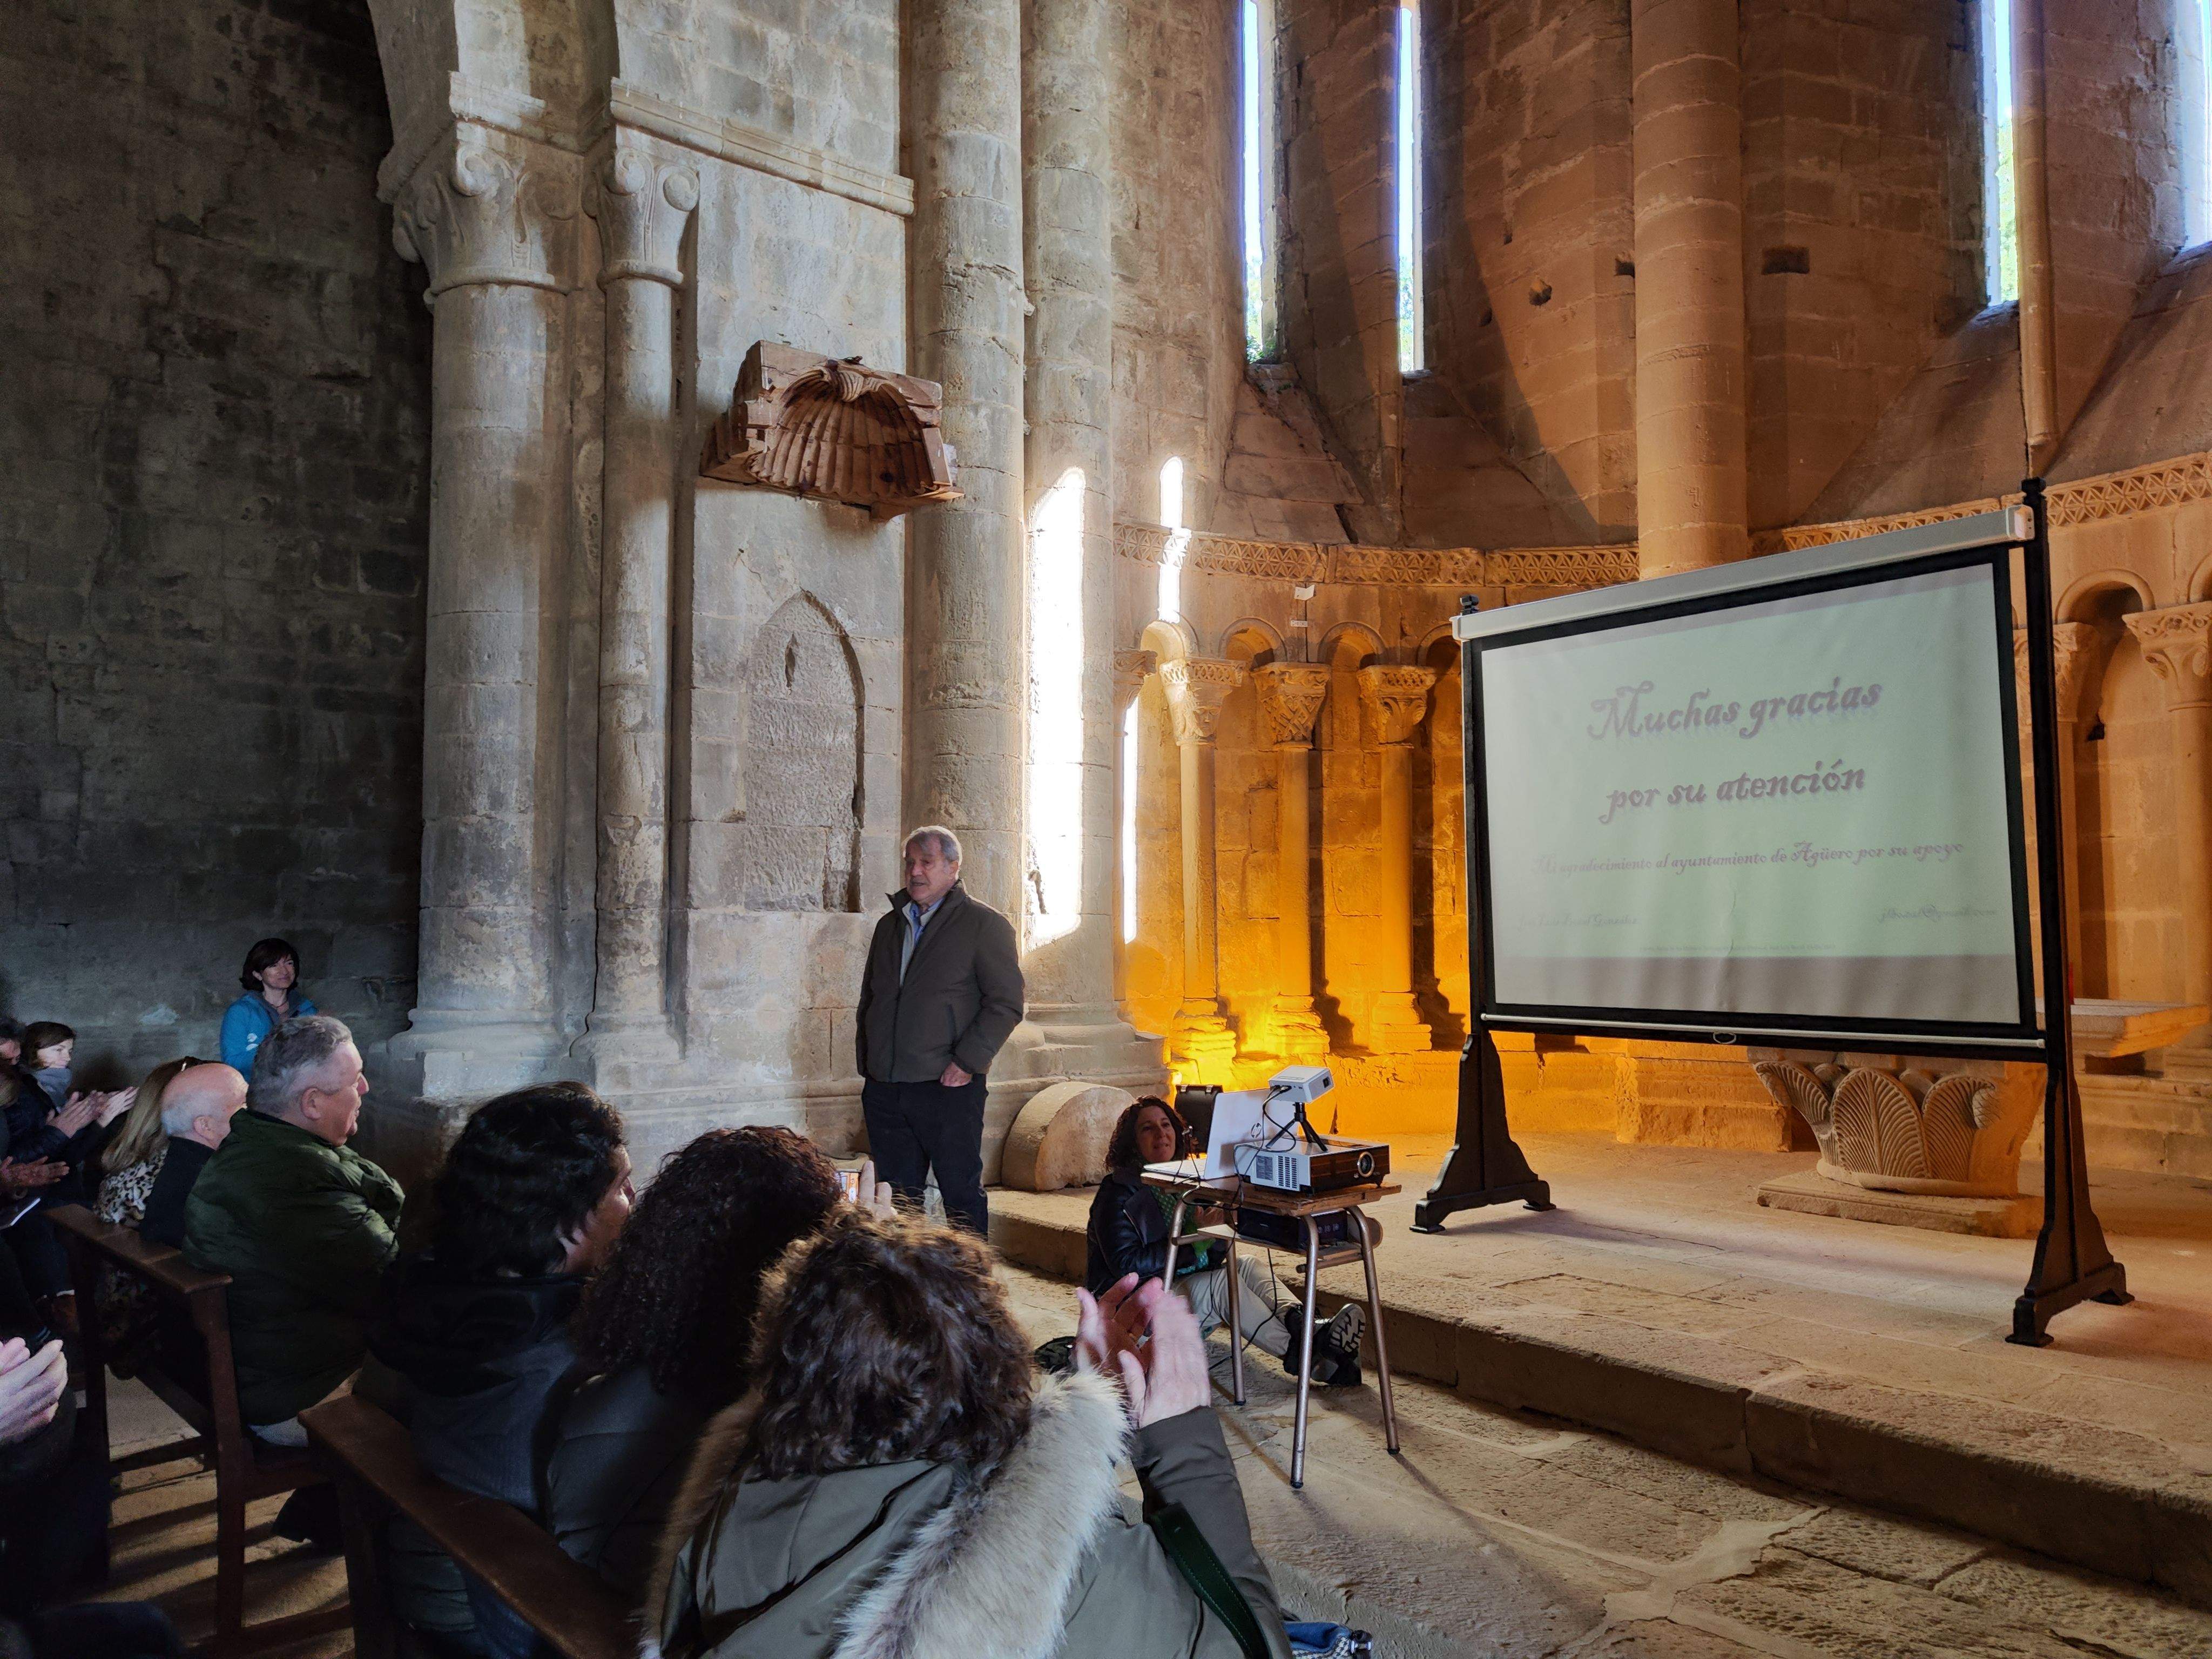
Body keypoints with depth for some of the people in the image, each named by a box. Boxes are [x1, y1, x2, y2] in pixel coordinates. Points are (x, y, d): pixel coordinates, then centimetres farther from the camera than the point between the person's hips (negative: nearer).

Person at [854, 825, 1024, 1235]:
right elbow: (869, 999, 23)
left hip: (948, 1085, -5)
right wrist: (867, 1065, 13)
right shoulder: (890, 924, 17)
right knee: (897, 1197, 10)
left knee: (962, 1194, 0)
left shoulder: (985, 924, -1)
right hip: (884, 1089, 5)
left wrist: (967, 1063, -15)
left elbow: (1006, 1002, -8)